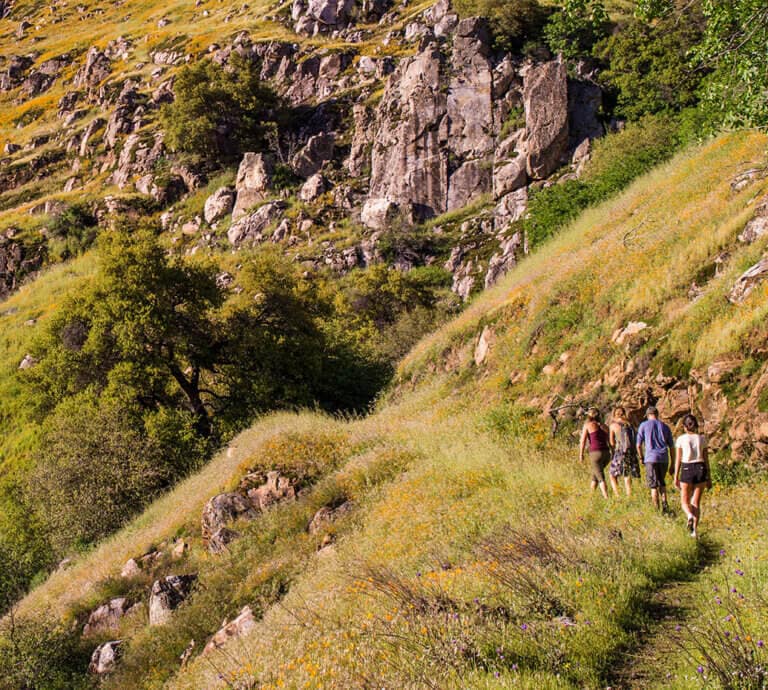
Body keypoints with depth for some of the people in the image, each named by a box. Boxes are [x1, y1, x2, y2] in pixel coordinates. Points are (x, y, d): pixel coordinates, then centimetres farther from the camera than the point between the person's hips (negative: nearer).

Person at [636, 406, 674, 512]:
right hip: (664, 458, 3)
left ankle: (657, 509, -3)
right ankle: (664, 503, 1)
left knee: (653, 485, 1)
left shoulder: (644, 425, 5)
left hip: (651, 458, -3)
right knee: (661, 483, 20)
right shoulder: (665, 427, 13)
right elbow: (671, 446, 12)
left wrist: (642, 458, 19)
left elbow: (639, 445, 3)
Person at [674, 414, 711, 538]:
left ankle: (690, 516, -22)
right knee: (696, 502, 10)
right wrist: (708, 478, 11)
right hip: (700, 469, 2)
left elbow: (678, 460, -2)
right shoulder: (702, 438, 3)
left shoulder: (681, 439, -3)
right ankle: (695, 530, 3)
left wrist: (676, 477, 5)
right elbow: (706, 459, 5)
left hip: (686, 470, -2)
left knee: (685, 501, 10)